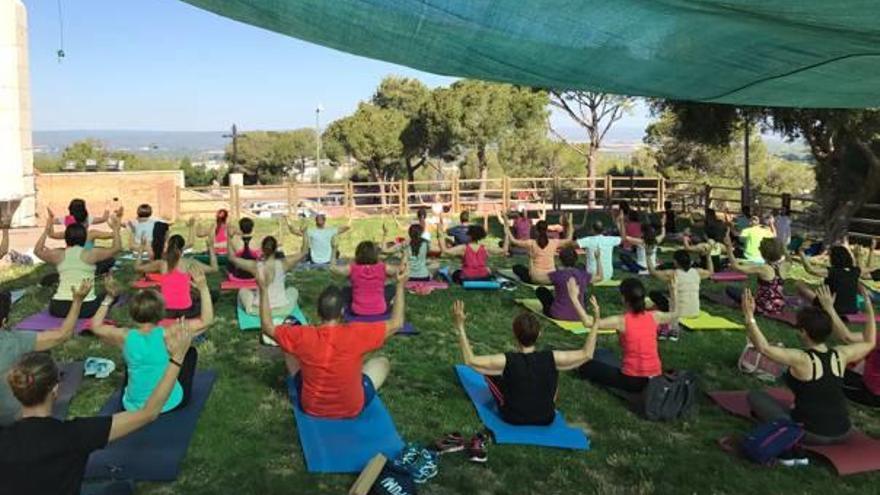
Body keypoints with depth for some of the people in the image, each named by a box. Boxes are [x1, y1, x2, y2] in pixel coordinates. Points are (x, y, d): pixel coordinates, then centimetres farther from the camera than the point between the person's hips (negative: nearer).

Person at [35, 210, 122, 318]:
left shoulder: (58, 255, 4)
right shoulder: (91, 254, -4)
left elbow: (37, 251, 22)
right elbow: (116, 248, 2)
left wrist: (46, 231, 25)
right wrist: (116, 229, 11)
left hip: (59, 309, 3)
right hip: (86, 307, -3)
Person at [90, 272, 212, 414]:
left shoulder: (125, 336, -14)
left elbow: (95, 326, 6)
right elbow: (206, 321, -13)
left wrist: (109, 298, 6)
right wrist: (203, 288, -12)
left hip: (133, 407, 2)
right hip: (171, 404, -2)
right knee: (190, 352, 21)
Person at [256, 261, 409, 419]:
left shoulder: (302, 336, -23)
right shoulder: (357, 334, -27)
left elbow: (267, 327, -5)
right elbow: (396, 323, -14)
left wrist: (263, 288, -3)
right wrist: (401, 285, -9)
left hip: (311, 407, 1)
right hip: (353, 408, -1)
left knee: (290, 352, 20)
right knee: (382, 362, 19)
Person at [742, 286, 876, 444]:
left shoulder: (801, 359, -19)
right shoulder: (841, 355, -2)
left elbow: (763, 347, -28)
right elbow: (869, 342, 17)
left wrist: (749, 317, -33)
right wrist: (870, 310, 22)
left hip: (813, 435, -6)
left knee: (754, 396, 3)